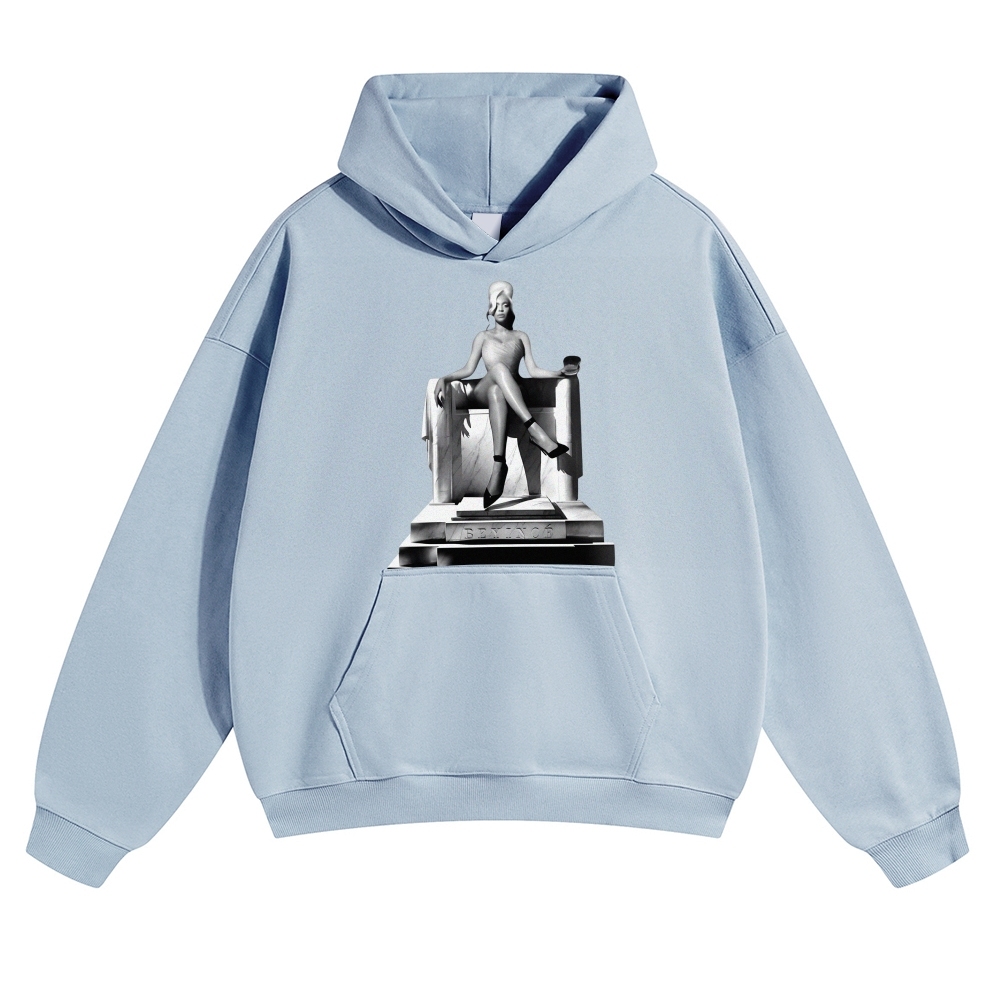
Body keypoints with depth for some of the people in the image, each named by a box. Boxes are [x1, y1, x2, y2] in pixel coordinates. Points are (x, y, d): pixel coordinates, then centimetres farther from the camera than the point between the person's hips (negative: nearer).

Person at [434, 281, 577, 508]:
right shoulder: (483, 337, 26)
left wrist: (559, 373, -3)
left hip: (510, 393, 0)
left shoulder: (520, 337, 26)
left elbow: (533, 371, 14)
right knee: (498, 368, -39)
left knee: (497, 392, -42)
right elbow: (468, 369, 14)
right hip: (482, 393, 0)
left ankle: (499, 466, -58)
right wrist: (444, 379, -3)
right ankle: (534, 430, -56)